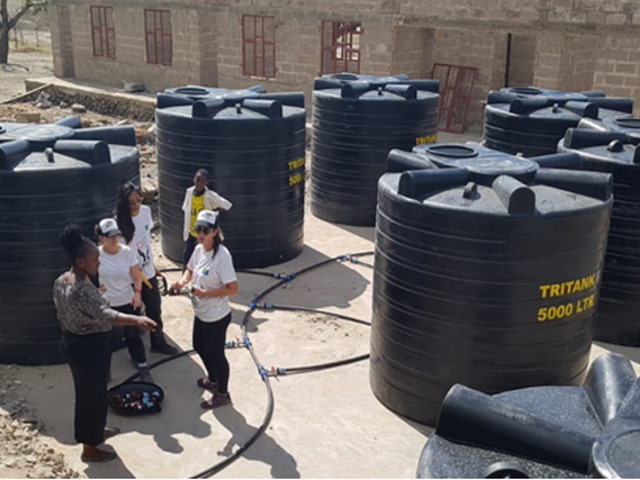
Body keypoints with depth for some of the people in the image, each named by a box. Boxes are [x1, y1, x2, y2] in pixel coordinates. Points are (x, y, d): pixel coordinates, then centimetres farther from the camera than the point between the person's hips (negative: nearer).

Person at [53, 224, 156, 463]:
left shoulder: (60, 282, -1)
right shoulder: (83, 289, -31)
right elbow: (104, 315, -46)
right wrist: (137, 320, -59)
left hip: (72, 344, 9)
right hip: (90, 349, -9)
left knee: (86, 392, 26)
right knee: (93, 396, 8)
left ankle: (94, 430, 47)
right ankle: (90, 448, 23)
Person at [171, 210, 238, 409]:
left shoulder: (222, 256, -27)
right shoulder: (199, 249, -3)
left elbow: (233, 289, -27)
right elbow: (190, 270, 15)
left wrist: (205, 293, -27)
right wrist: (182, 282, -6)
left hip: (216, 317, -9)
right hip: (201, 313, 9)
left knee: (216, 353, 9)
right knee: (199, 346, 27)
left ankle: (222, 394, 31)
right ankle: (213, 379, 52)